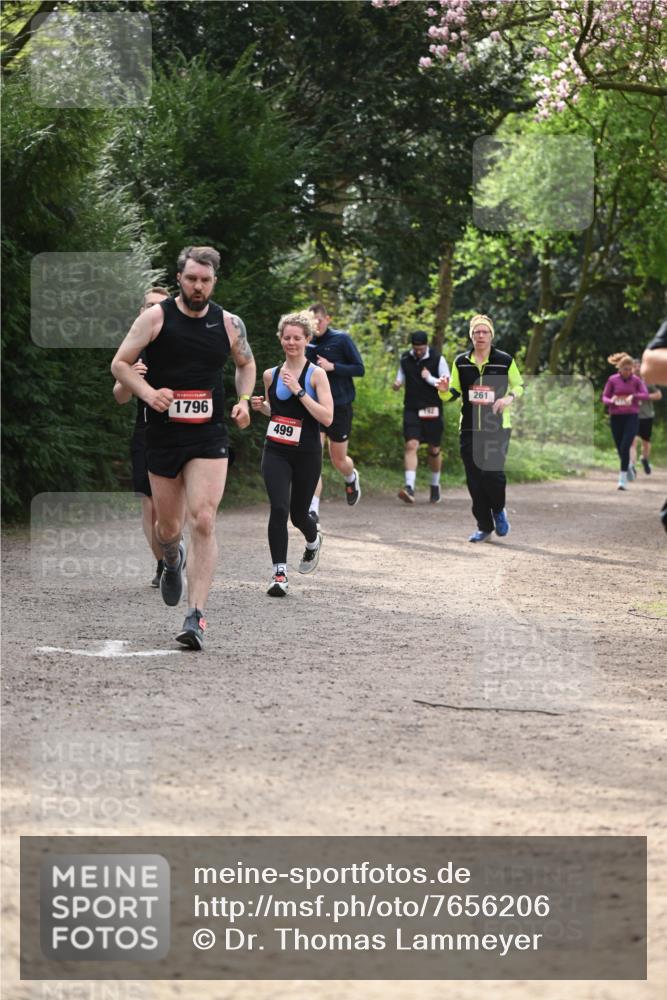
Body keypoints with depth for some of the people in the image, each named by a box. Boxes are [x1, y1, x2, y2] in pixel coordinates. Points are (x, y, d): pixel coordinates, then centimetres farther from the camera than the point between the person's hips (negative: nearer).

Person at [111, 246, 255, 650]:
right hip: (163, 433, 0)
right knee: (168, 528, 11)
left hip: (209, 437, 0)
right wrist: (148, 392, -19)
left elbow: (246, 364, 22)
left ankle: (197, 617, -17)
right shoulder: (156, 317, -4)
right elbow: (120, 363, -1)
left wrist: (243, 401, 4)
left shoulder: (229, 324, 3)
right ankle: (173, 561, 51)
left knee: (203, 521, -16)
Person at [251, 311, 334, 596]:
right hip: (275, 452, 2)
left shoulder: (316, 375, -6)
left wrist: (299, 391, -20)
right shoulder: (271, 375, 6)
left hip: (306, 454, -2)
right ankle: (280, 574, -12)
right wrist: (261, 406, 1)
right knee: (279, 508, -17)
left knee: (298, 514, 10)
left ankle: (313, 541, 47)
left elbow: (327, 418, -15)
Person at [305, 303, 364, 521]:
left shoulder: (342, 339, -7)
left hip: (340, 407, -2)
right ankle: (313, 509, -16)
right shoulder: (307, 344, 5)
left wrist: (332, 367, -19)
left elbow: (360, 369, -7)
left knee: (338, 460, 11)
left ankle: (351, 478, 48)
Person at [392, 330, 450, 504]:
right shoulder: (405, 359, 4)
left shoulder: (438, 360, -5)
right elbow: (401, 377, 16)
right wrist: (397, 383, -7)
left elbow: (448, 385, -5)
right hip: (411, 409, 1)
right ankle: (409, 487, -24)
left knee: (434, 450, 10)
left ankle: (435, 486, 30)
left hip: (432, 410, -1)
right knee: (411, 445, -15)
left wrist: (430, 379, -18)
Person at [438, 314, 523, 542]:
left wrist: (509, 398, -10)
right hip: (469, 428, 3)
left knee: (493, 472, -15)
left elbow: (519, 385, 11)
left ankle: (499, 511, 16)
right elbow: (454, 392, 13)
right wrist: (444, 390, -10)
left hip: (497, 428, -3)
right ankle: (484, 527, 13)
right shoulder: (461, 362, 6)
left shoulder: (505, 360, 0)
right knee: (474, 479, 1)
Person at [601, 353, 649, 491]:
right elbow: (605, 397, 3)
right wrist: (611, 401, -19)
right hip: (616, 417, 2)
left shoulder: (636, 380, 0)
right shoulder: (612, 380, 0)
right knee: (620, 449, 8)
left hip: (632, 417, -2)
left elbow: (645, 394, -6)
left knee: (625, 447, -16)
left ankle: (623, 479, -13)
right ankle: (628, 466, 40)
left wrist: (633, 396, -23)